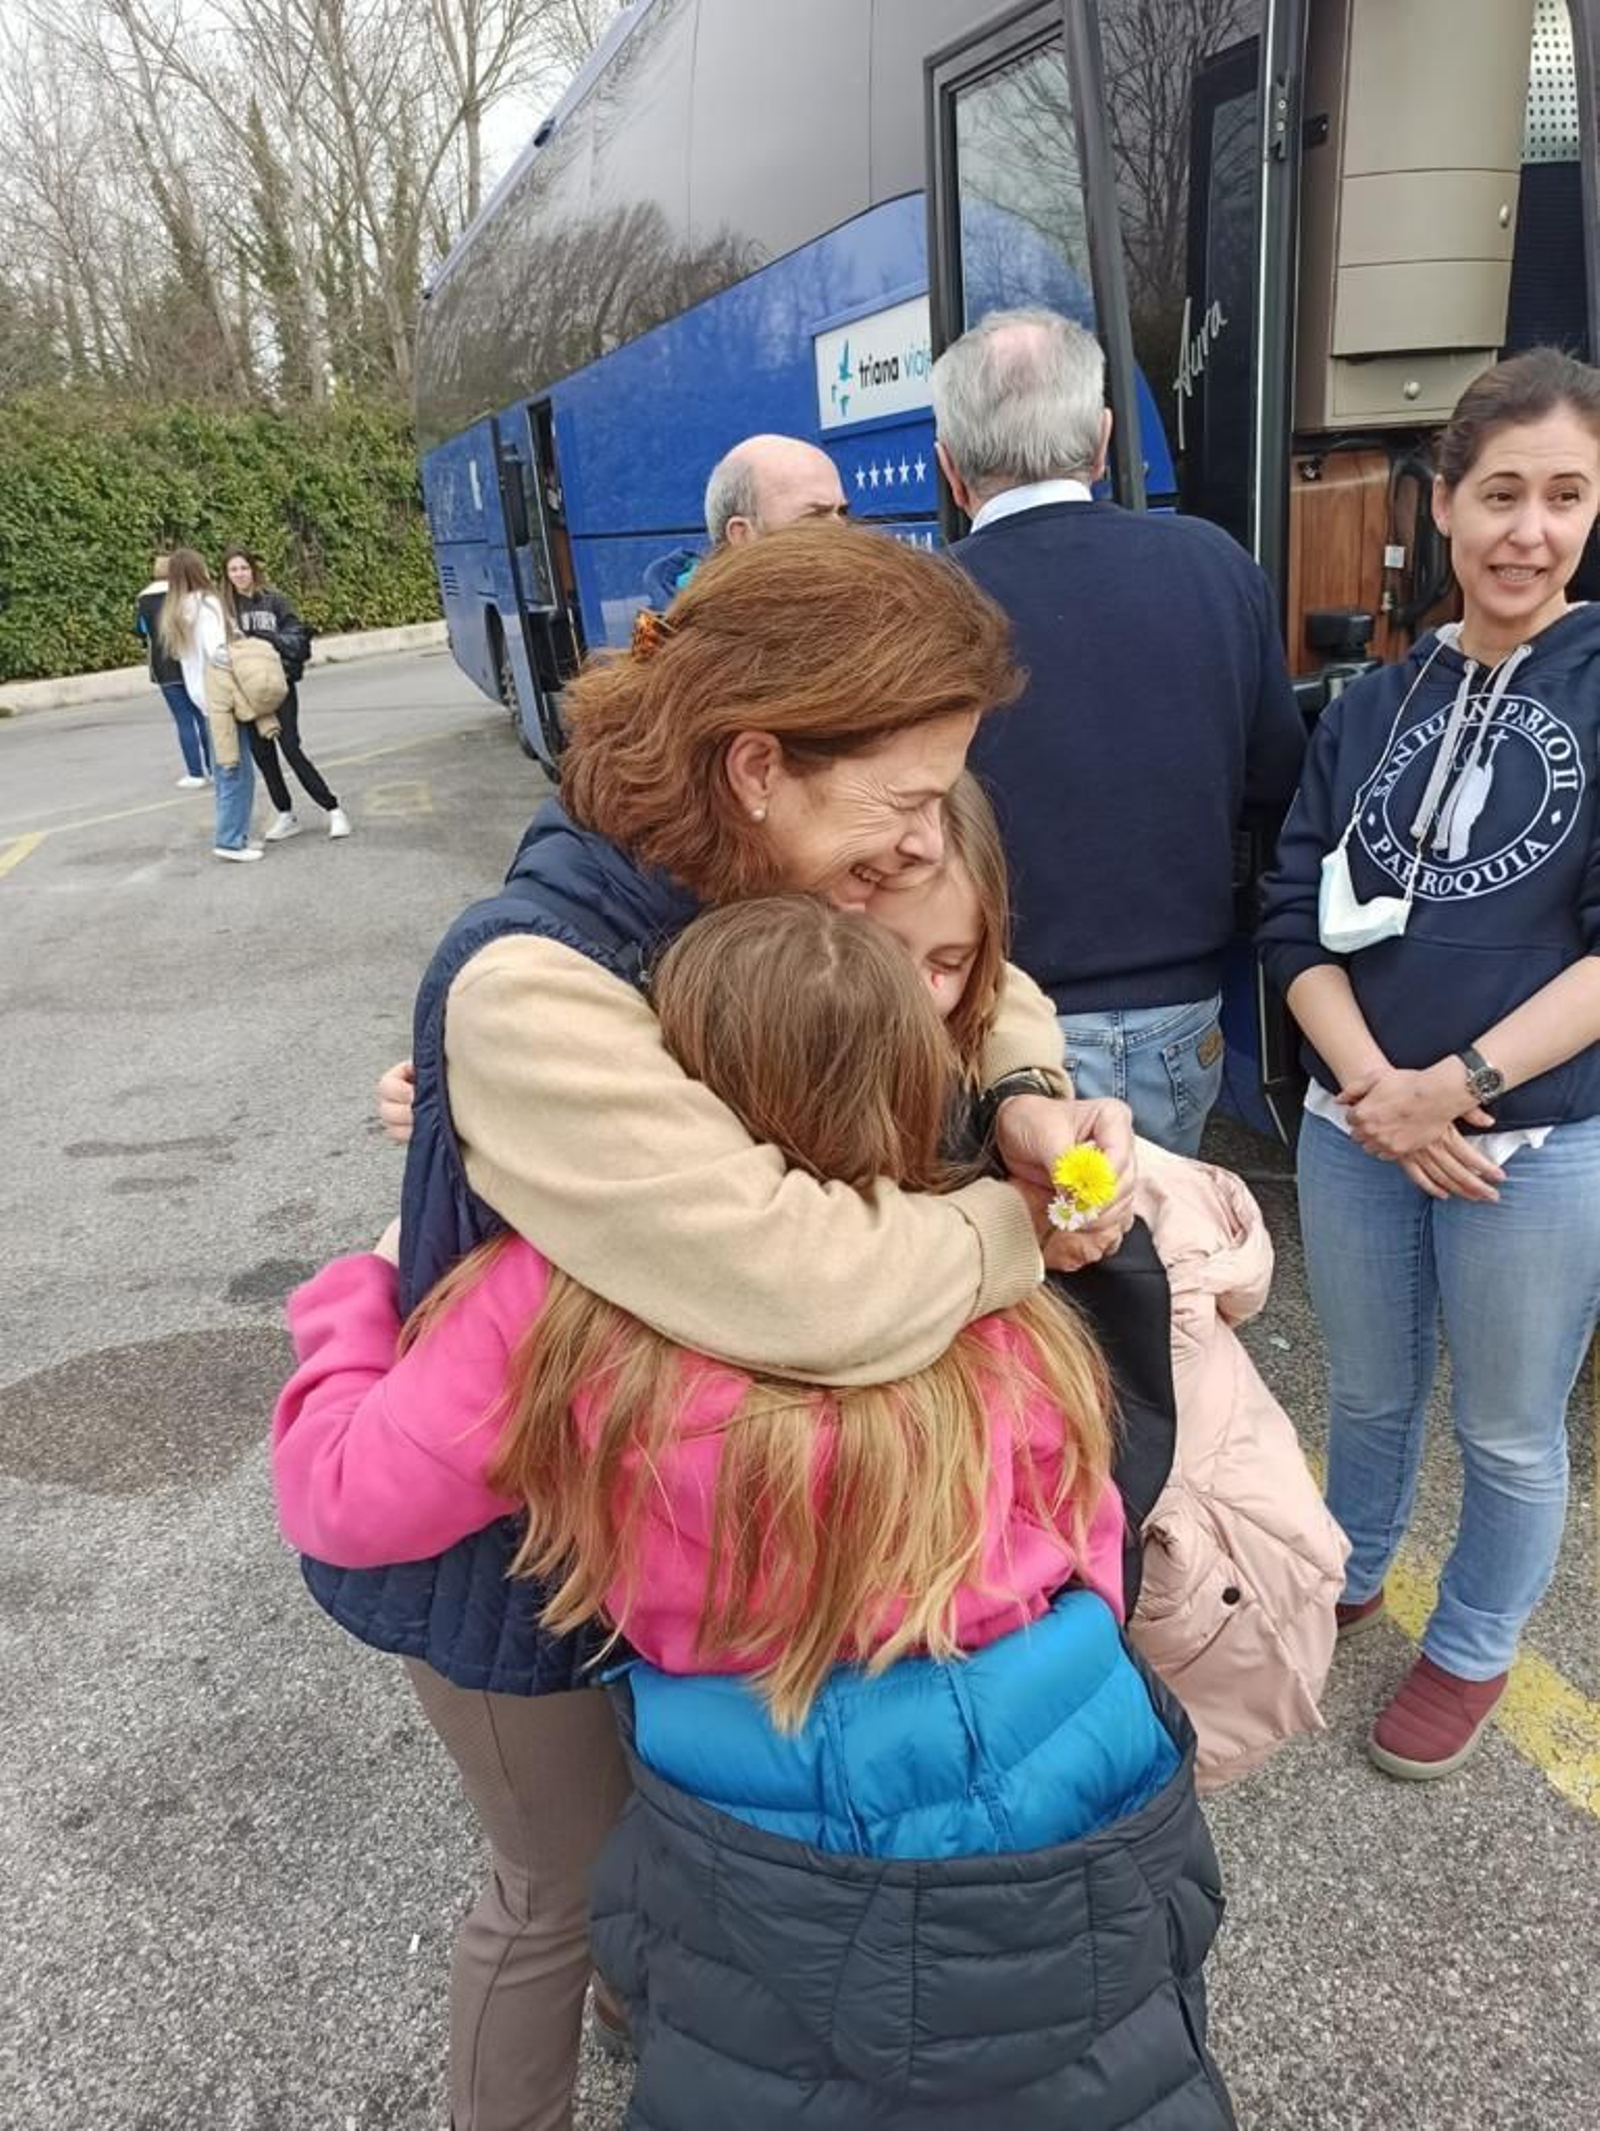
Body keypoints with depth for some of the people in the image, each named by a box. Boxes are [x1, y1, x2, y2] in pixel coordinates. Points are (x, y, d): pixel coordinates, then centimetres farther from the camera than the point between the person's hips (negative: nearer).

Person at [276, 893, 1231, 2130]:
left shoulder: (561, 1293, -18)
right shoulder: (995, 1307, -11)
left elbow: (345, 1499, -6)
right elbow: (1090, 1564, 1)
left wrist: (359, 1295, 11)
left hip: (766, 1898, -1)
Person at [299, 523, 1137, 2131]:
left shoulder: (752, 899, -15)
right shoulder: (534, 989, -39)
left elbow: (980, 987, 0)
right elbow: (824, 1294, -47)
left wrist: (1028, 1098, -23)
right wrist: (1031, 1218, -27)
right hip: (512, 1527, -6)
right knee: (567, 1889, 19)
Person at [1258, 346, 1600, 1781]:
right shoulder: (1369, 710, 6)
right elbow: (1299, 923, 0)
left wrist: (1463, 1085, -18)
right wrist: (1375, 1091, -13)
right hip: (1355, 1125, 3)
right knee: (1369, 1393, 20)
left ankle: (1472, 1653, 39)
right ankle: (1344, 1581, 46)